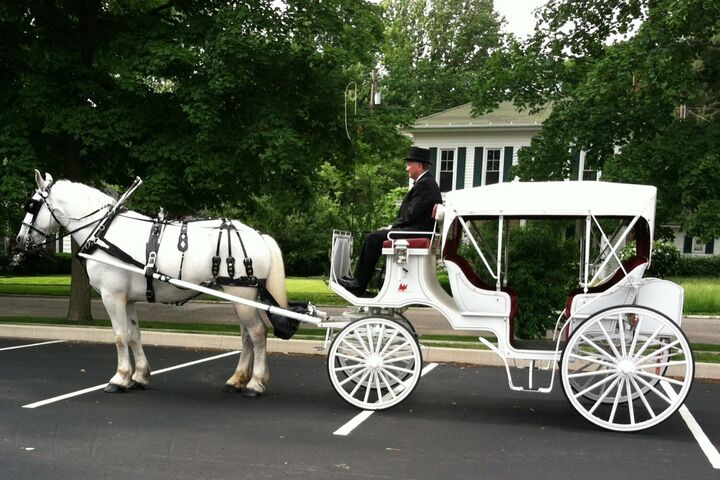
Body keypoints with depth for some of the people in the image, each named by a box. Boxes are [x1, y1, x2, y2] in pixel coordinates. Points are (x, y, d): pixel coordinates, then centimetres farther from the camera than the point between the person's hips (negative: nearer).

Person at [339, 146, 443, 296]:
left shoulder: (425, 184, -12)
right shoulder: (426, 182, 21)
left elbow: (412, 214, -19)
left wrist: (392, 226, -8)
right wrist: (393, 226, 8)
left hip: (417, 232, -11)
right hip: (415, 230, 11)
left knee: (373, 238, -15)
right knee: (373, 237, 8)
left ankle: (358, 284, -10)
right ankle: (359, 280, 4)